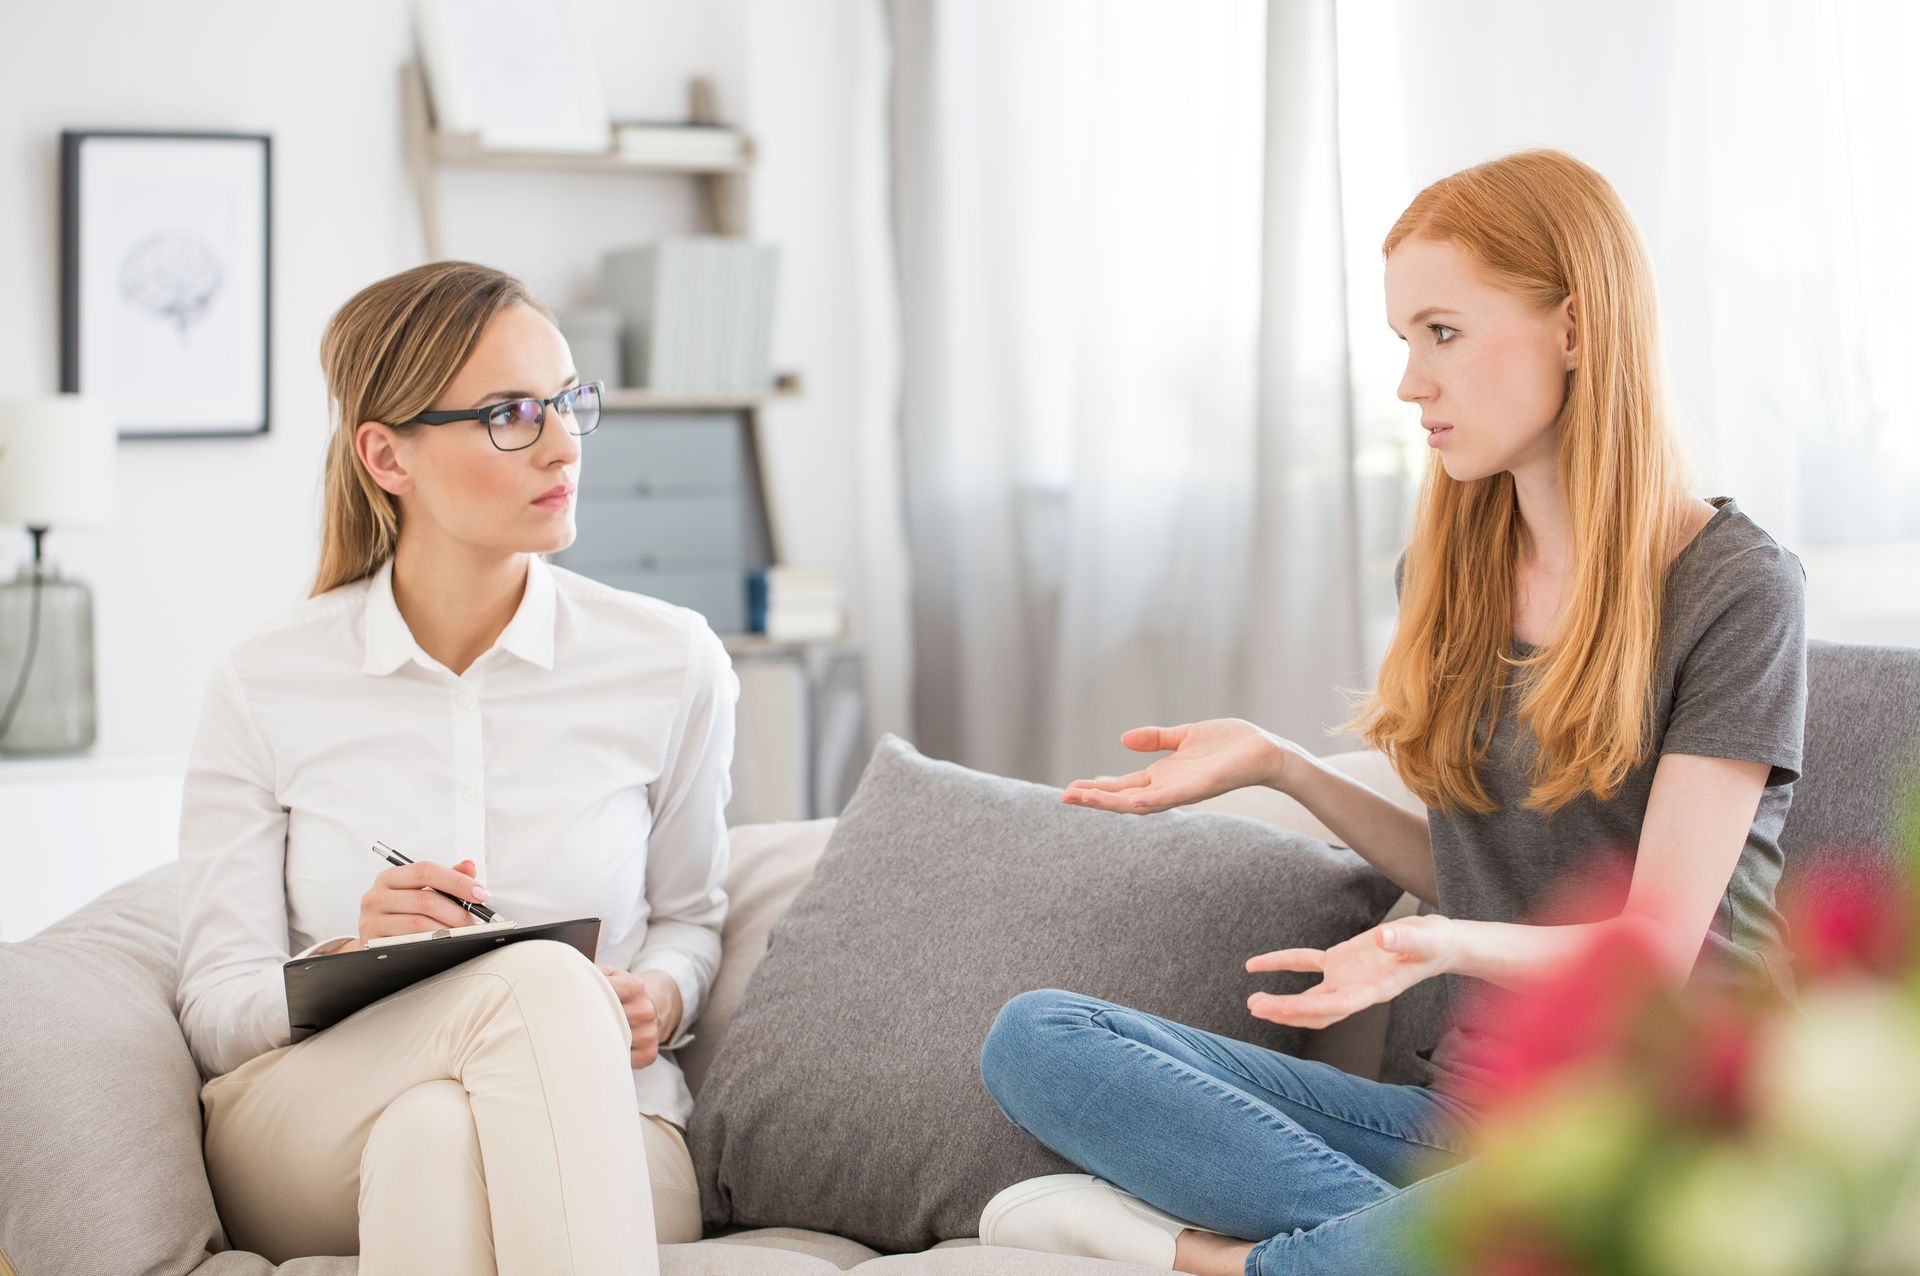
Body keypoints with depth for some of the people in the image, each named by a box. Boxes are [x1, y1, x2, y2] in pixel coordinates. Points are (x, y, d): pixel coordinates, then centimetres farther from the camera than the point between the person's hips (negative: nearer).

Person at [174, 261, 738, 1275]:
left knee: (436, 1139, -39)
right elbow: (215, 1015, 0)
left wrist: (661, 994, -6)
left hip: (586, 1138, 0)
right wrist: (350, 958, -22)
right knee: (542, 978, -35)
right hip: (306, 1142, 0)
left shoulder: (669, 662, 3)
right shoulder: (264, 687, 0)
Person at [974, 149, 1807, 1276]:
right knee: (1033, 1036, -9)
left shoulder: (1736, 587, -9)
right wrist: (1281, 765, 4)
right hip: (1465, 1113, 6)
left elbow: (1655, 944, -14)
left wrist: (1452, 947, -33)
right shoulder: (1448, 572, 11)